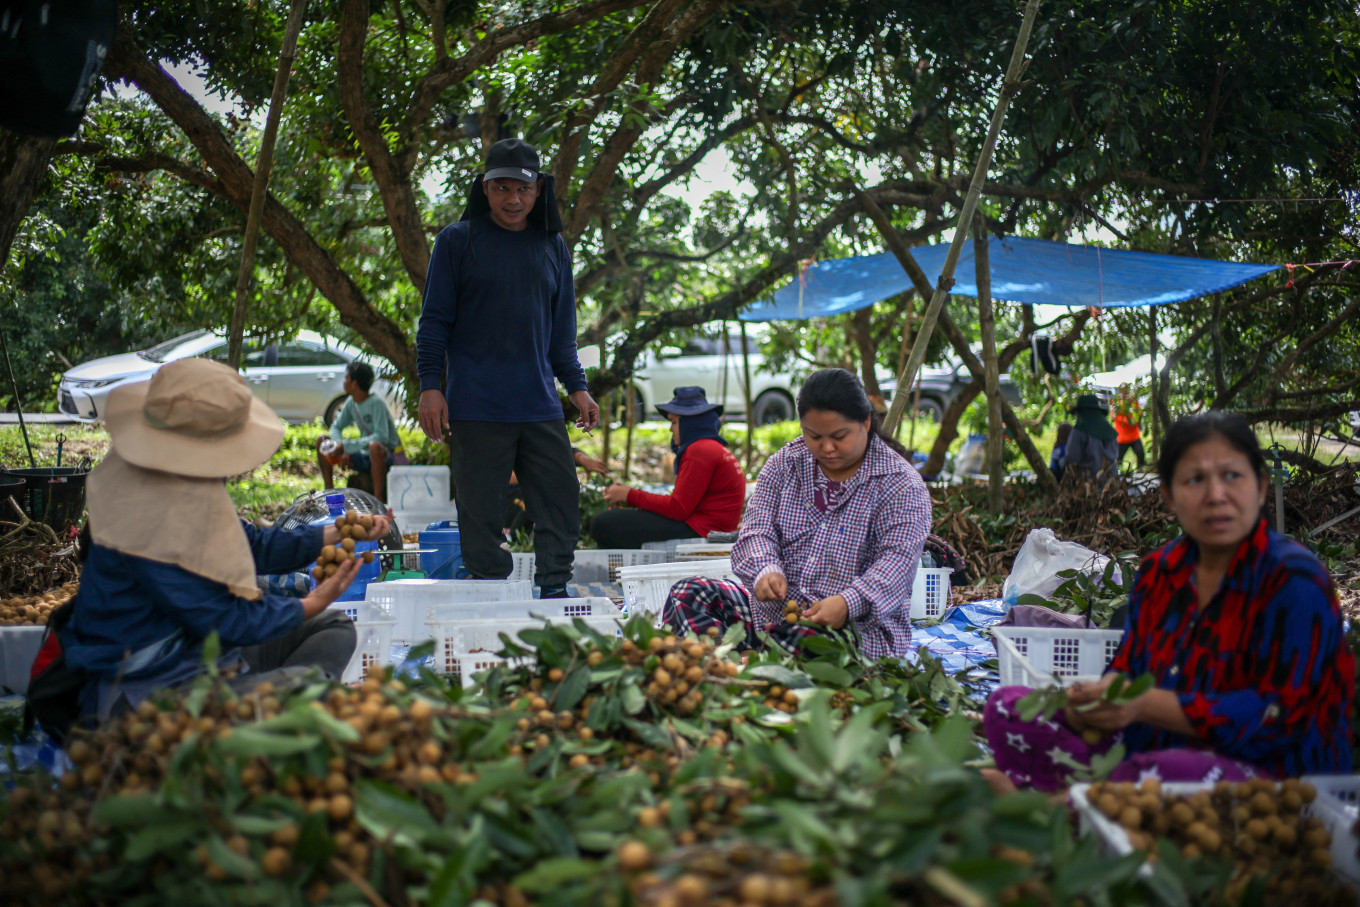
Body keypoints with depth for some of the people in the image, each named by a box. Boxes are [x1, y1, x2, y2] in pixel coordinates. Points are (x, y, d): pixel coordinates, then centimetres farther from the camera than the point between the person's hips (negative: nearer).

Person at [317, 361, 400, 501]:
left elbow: (382, 437, -29)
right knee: (321, 441, 2)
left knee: (375, 446, -43)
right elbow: (336, 427, 9)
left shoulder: (376, 403, -19)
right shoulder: (351, 403, 4)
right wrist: (342, 449, -13)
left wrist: (346, 446, -30)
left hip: (387, 457, -8)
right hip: (365, 457, 8)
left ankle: (379, 499, -37)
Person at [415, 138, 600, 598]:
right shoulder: (457, 240, 3)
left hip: (540, 406, 4)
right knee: (482, 511, 1)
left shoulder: (553, 246, 13)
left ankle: (554, 591, 11)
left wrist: (576, 386, 12)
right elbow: (434, 321, 3)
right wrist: (430, 385, -5)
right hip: (475, 408, -3)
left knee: (561, 501, 2)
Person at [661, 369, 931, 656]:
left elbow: (897, 559, -17)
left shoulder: (902, 484, -6)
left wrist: (848, 603, -36)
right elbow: (757, 529, 0)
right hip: (775, 607, 5)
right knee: (687, 594, -16)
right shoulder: (785, 463, 8)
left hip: (857, 624, -5)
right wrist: (765, 571, -24)